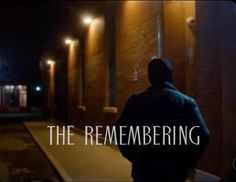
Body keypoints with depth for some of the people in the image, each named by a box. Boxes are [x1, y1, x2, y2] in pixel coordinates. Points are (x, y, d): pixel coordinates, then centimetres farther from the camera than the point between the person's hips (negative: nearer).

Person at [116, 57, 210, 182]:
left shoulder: (135, 101, -3)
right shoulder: (186, 102, -4)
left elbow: (120, 132, -4)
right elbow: (202, 136, -12)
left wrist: (135, 159, 6)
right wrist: (186, 164, 0)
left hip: (143, 169, 0)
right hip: (174, 171, 0)